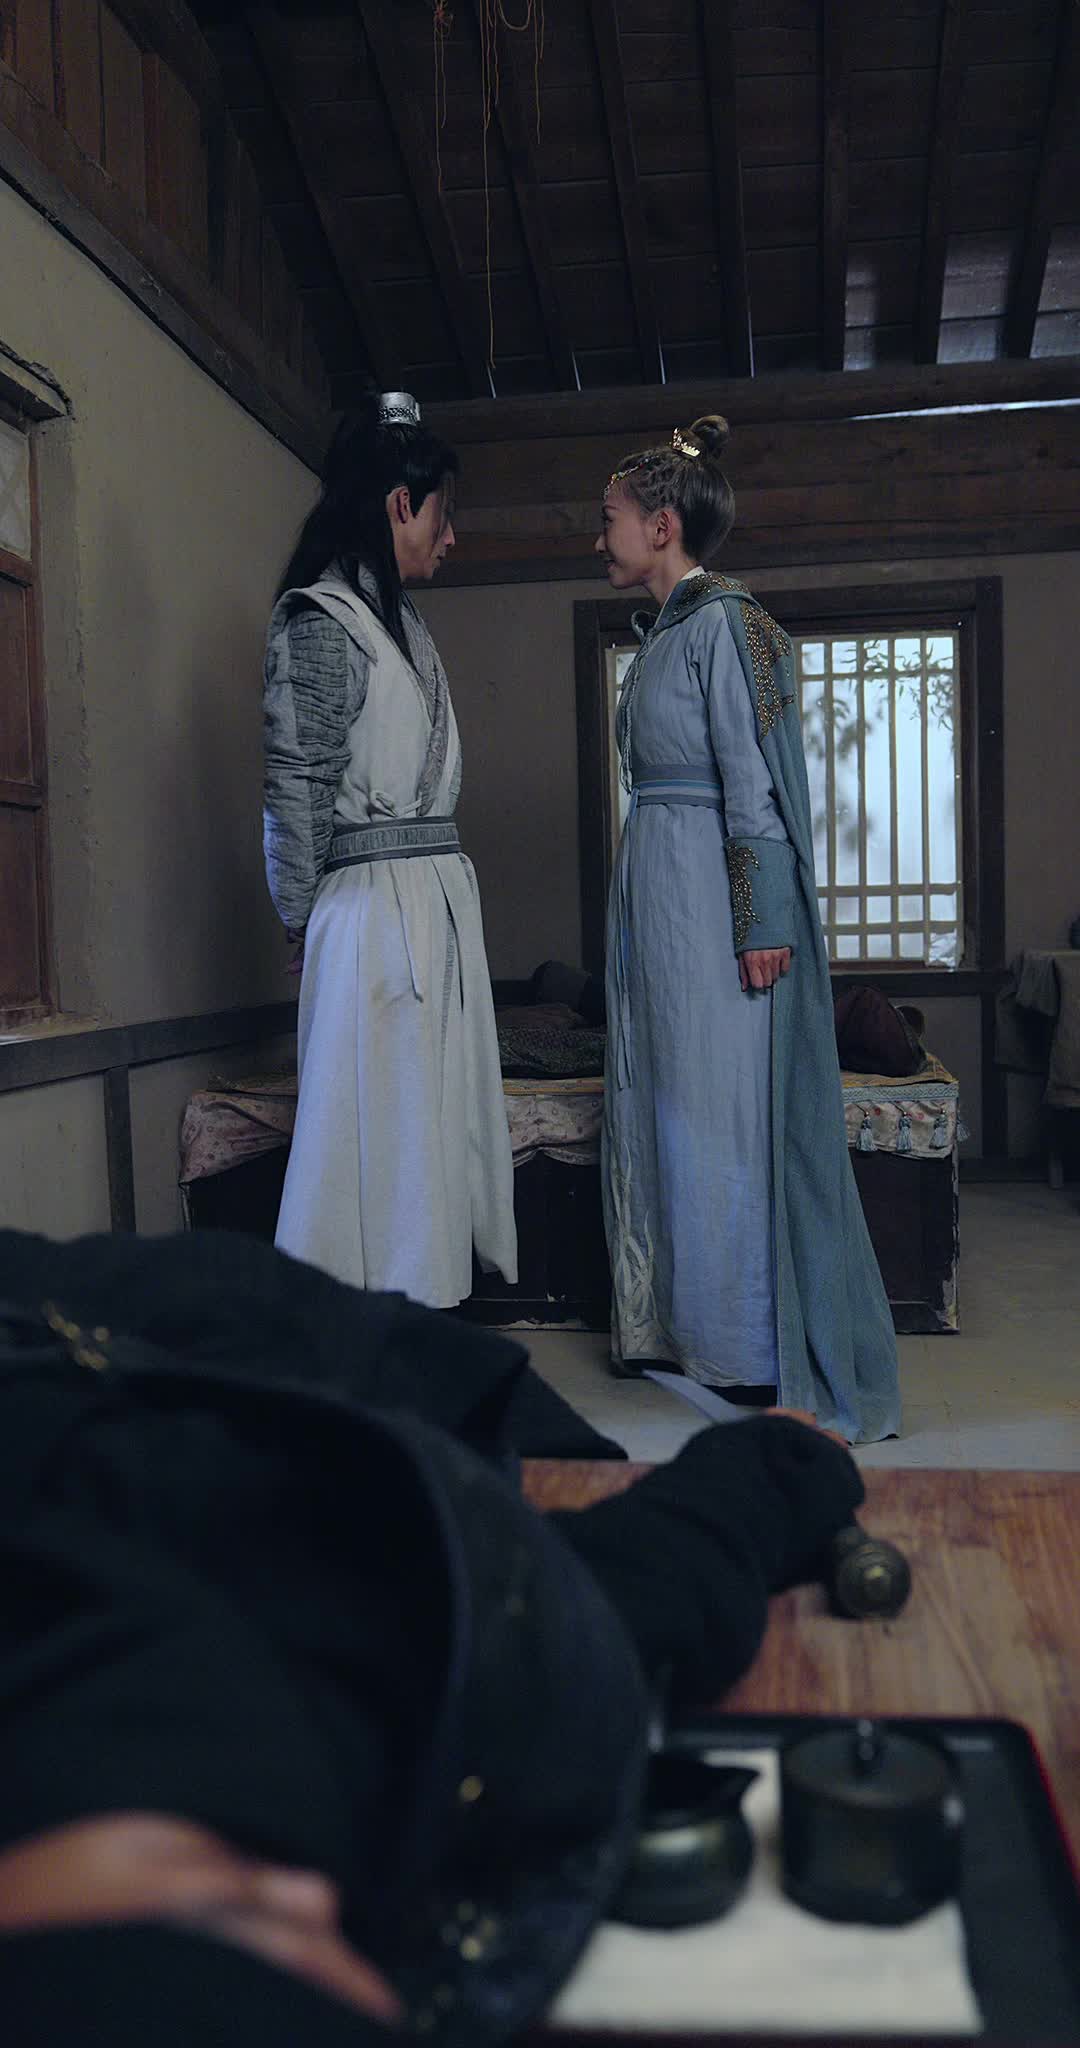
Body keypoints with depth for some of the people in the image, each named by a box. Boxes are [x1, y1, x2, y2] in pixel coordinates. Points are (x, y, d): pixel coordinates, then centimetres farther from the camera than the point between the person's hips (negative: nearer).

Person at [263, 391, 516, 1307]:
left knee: (443, 1123, 11)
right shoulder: (321, 620, -10)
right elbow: (295, 792, -12)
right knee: (385, 1134, -4)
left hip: (443, 899, 9)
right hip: (378, 911, -9)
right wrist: (308, 925, -5)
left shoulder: (400, 619, 19)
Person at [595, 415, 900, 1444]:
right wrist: (640, 903, 17)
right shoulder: (663, 635, 17)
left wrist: (760, 924, -20)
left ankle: (766, 1353, 6)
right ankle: (669, 1323, 22)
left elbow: (756, 782, -16)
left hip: (715, 895, -9)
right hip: (652, 894, 9)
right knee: (658, 1109, 11)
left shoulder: (727, 623, -10)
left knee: (727, 1116, -5)